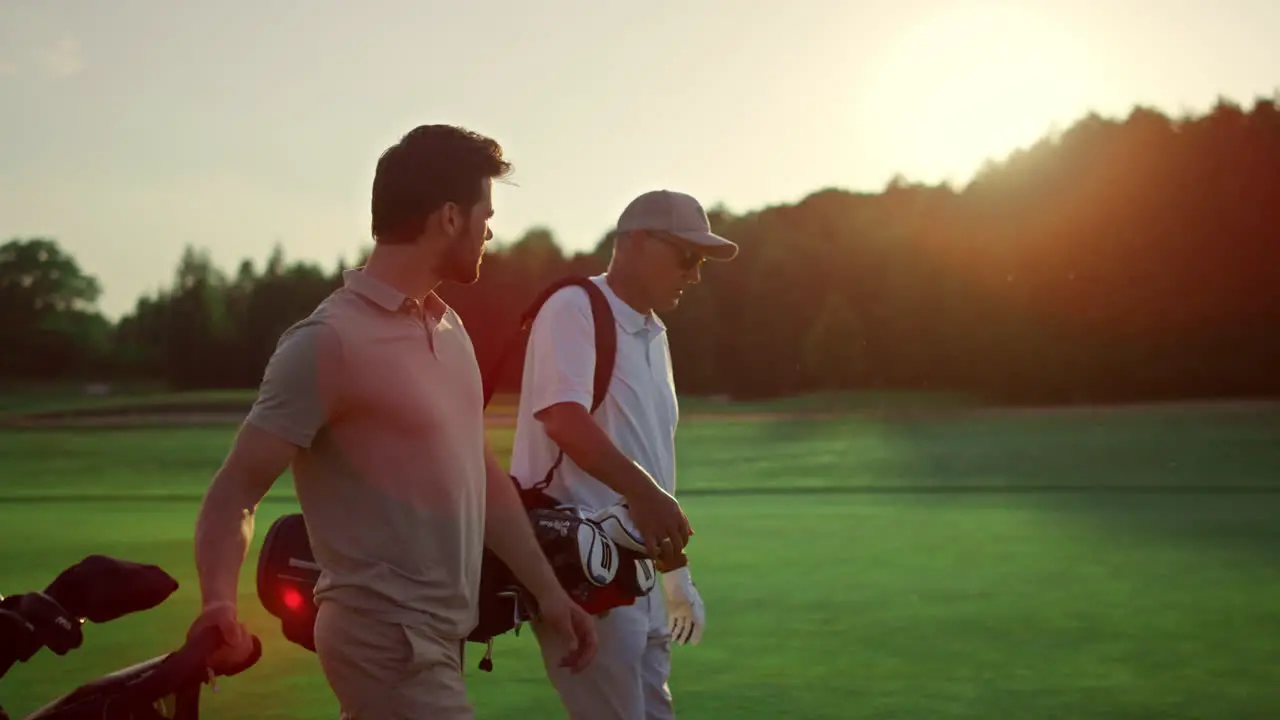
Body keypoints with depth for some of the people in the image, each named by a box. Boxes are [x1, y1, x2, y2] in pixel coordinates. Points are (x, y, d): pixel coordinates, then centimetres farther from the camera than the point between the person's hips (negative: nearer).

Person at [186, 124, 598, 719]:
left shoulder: (448, 325, 11)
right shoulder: (330, 340, -16)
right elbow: (235, 492, -16)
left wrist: (548, 590, 15)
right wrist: (220, 602, -33)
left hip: (436, 633, 8)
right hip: (389, 640, -8)